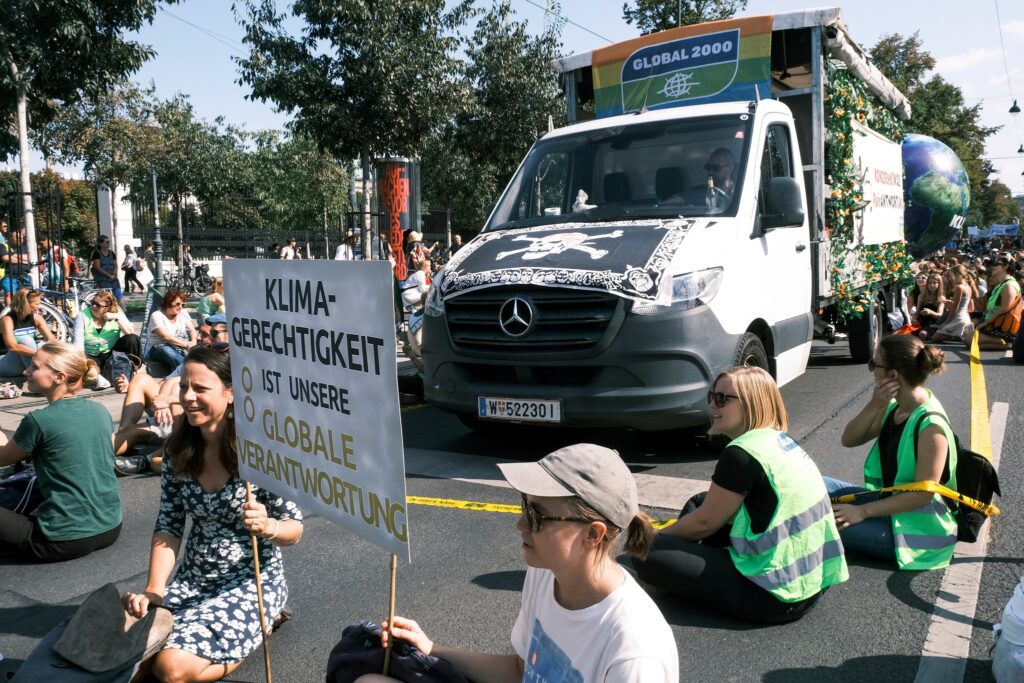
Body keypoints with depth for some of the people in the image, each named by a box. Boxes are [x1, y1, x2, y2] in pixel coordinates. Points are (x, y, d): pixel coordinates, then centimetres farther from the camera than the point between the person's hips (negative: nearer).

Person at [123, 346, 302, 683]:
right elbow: (168, 527, 2)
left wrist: (266, 526, -34)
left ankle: (259, 624, 6)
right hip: (192, 580, 6)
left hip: (251, 582, -6)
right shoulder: (179, 452, -1)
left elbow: (294, 529, -12)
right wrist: (153, 589, -12)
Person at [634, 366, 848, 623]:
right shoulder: (782, 441, 9)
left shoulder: (742, 453, -18)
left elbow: (704, 523, -7)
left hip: (777, 597, -10)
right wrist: (666, 533, 19)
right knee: (699, 502, 19)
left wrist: (656, 535, 9)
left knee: (648, 553, -12)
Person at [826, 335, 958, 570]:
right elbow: (849, 439, 0)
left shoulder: (930, 425, -26)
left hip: (918, 528, -9)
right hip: (888, 502, 9)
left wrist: (863, 511, -25)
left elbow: (922, 494, -25)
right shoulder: (894, 406, 0)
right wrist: (875, 405, -17)